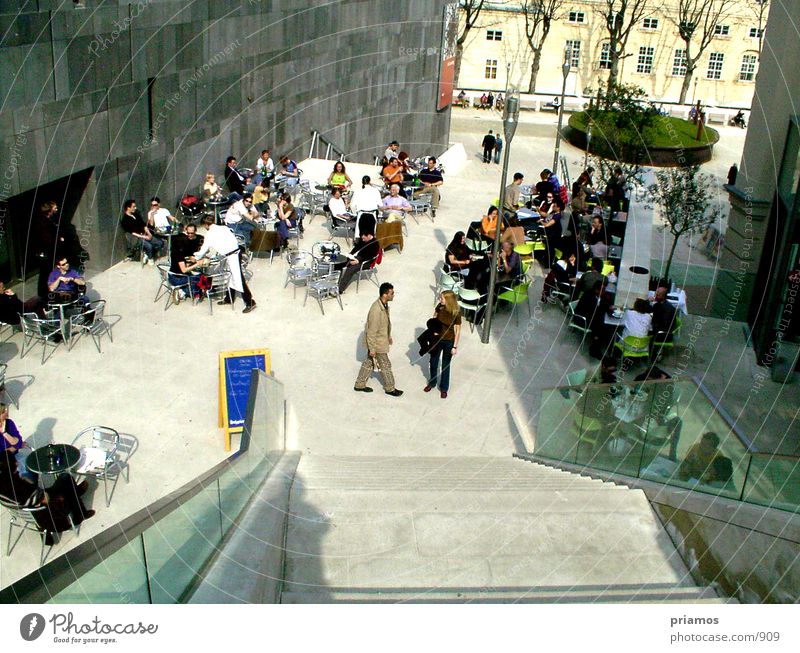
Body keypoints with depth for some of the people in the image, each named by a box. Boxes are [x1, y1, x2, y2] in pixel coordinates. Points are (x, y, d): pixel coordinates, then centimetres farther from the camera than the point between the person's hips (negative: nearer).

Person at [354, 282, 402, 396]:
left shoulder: (384, 304, -4)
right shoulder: (376, 310, -34)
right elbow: (371, 331, -26)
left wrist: (389, 336, 23)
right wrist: (372, 349, -20)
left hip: (382, 339, 9)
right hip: (377, 343, -9)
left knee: (369, 362, 20)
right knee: (385, 365, 10)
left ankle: (359, 385, 35)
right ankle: (390, 388, 29)